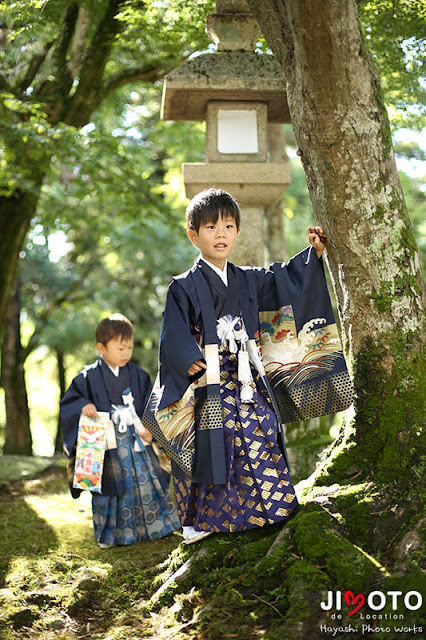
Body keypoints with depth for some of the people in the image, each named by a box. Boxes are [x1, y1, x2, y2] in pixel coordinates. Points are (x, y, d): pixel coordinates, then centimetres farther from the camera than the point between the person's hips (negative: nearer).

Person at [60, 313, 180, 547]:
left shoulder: (138, 375, 6)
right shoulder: (89, 377, -4)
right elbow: (69, 401, 1)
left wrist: (149, 428, -2)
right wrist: (83, 407, -19)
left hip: (136, 440, 3)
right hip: (107, 444, -3)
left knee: (146, 480, 4)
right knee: (112, 488, 0)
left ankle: (152, 525, 19)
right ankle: (112, 534, 13)